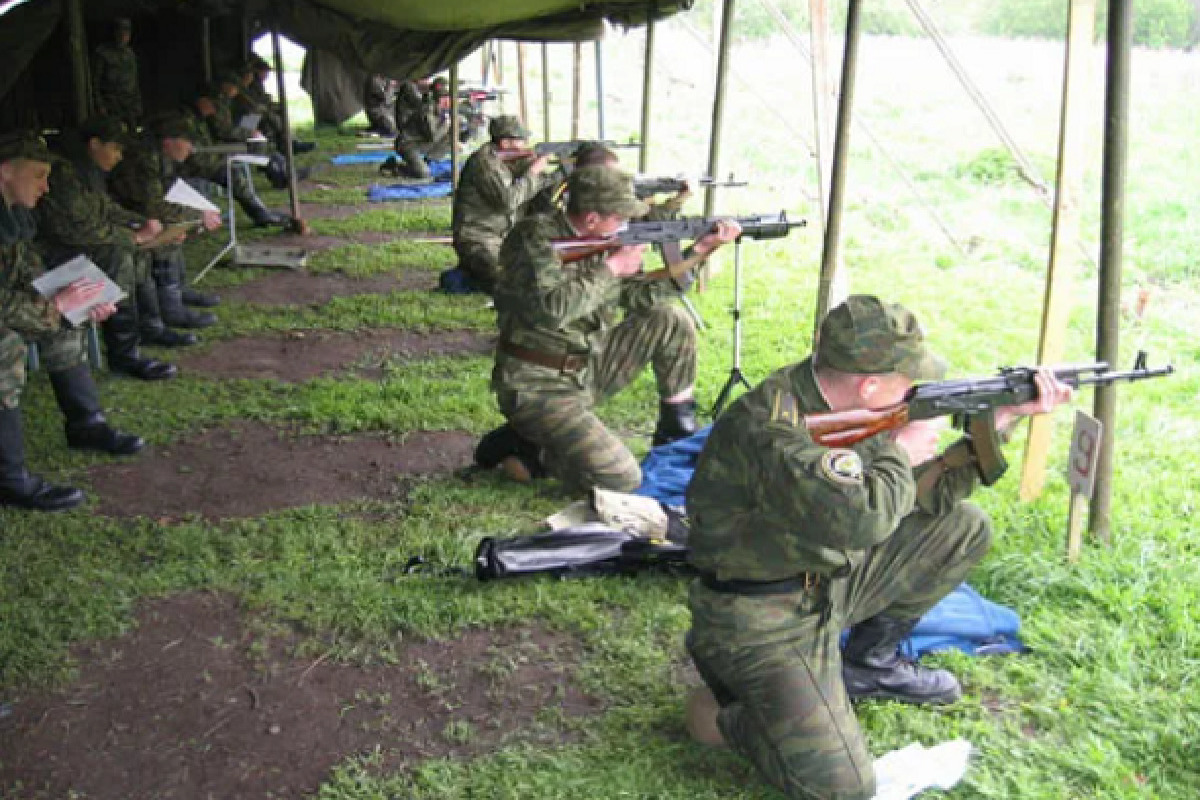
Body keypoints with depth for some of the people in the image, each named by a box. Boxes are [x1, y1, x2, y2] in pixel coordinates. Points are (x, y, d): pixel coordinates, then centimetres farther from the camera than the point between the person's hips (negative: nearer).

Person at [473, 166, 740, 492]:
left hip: (589, 370, 8)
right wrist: (610, 268, -20)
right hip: (538, 389, -8)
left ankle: (677, 431, 15)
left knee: (670, 320, 0)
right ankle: (522, 446, 0)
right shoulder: (536, 237, -19)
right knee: (620, 480, -20)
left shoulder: (605, 240, 4)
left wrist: (698, 251, 1)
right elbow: (551, 310, -32)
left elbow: (640, 296, 8)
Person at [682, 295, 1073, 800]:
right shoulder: (771, 423, -30)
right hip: (762, 621, -9)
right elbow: (861, 519, -41)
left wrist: (1006, 417, 1)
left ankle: (868, 664, 20)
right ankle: (723, 710, 7)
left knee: (963, 528, 10)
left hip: (828, 582, 9)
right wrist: (899, 450, -21)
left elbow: (926, 495, 8)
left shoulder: (848, 406, -2)